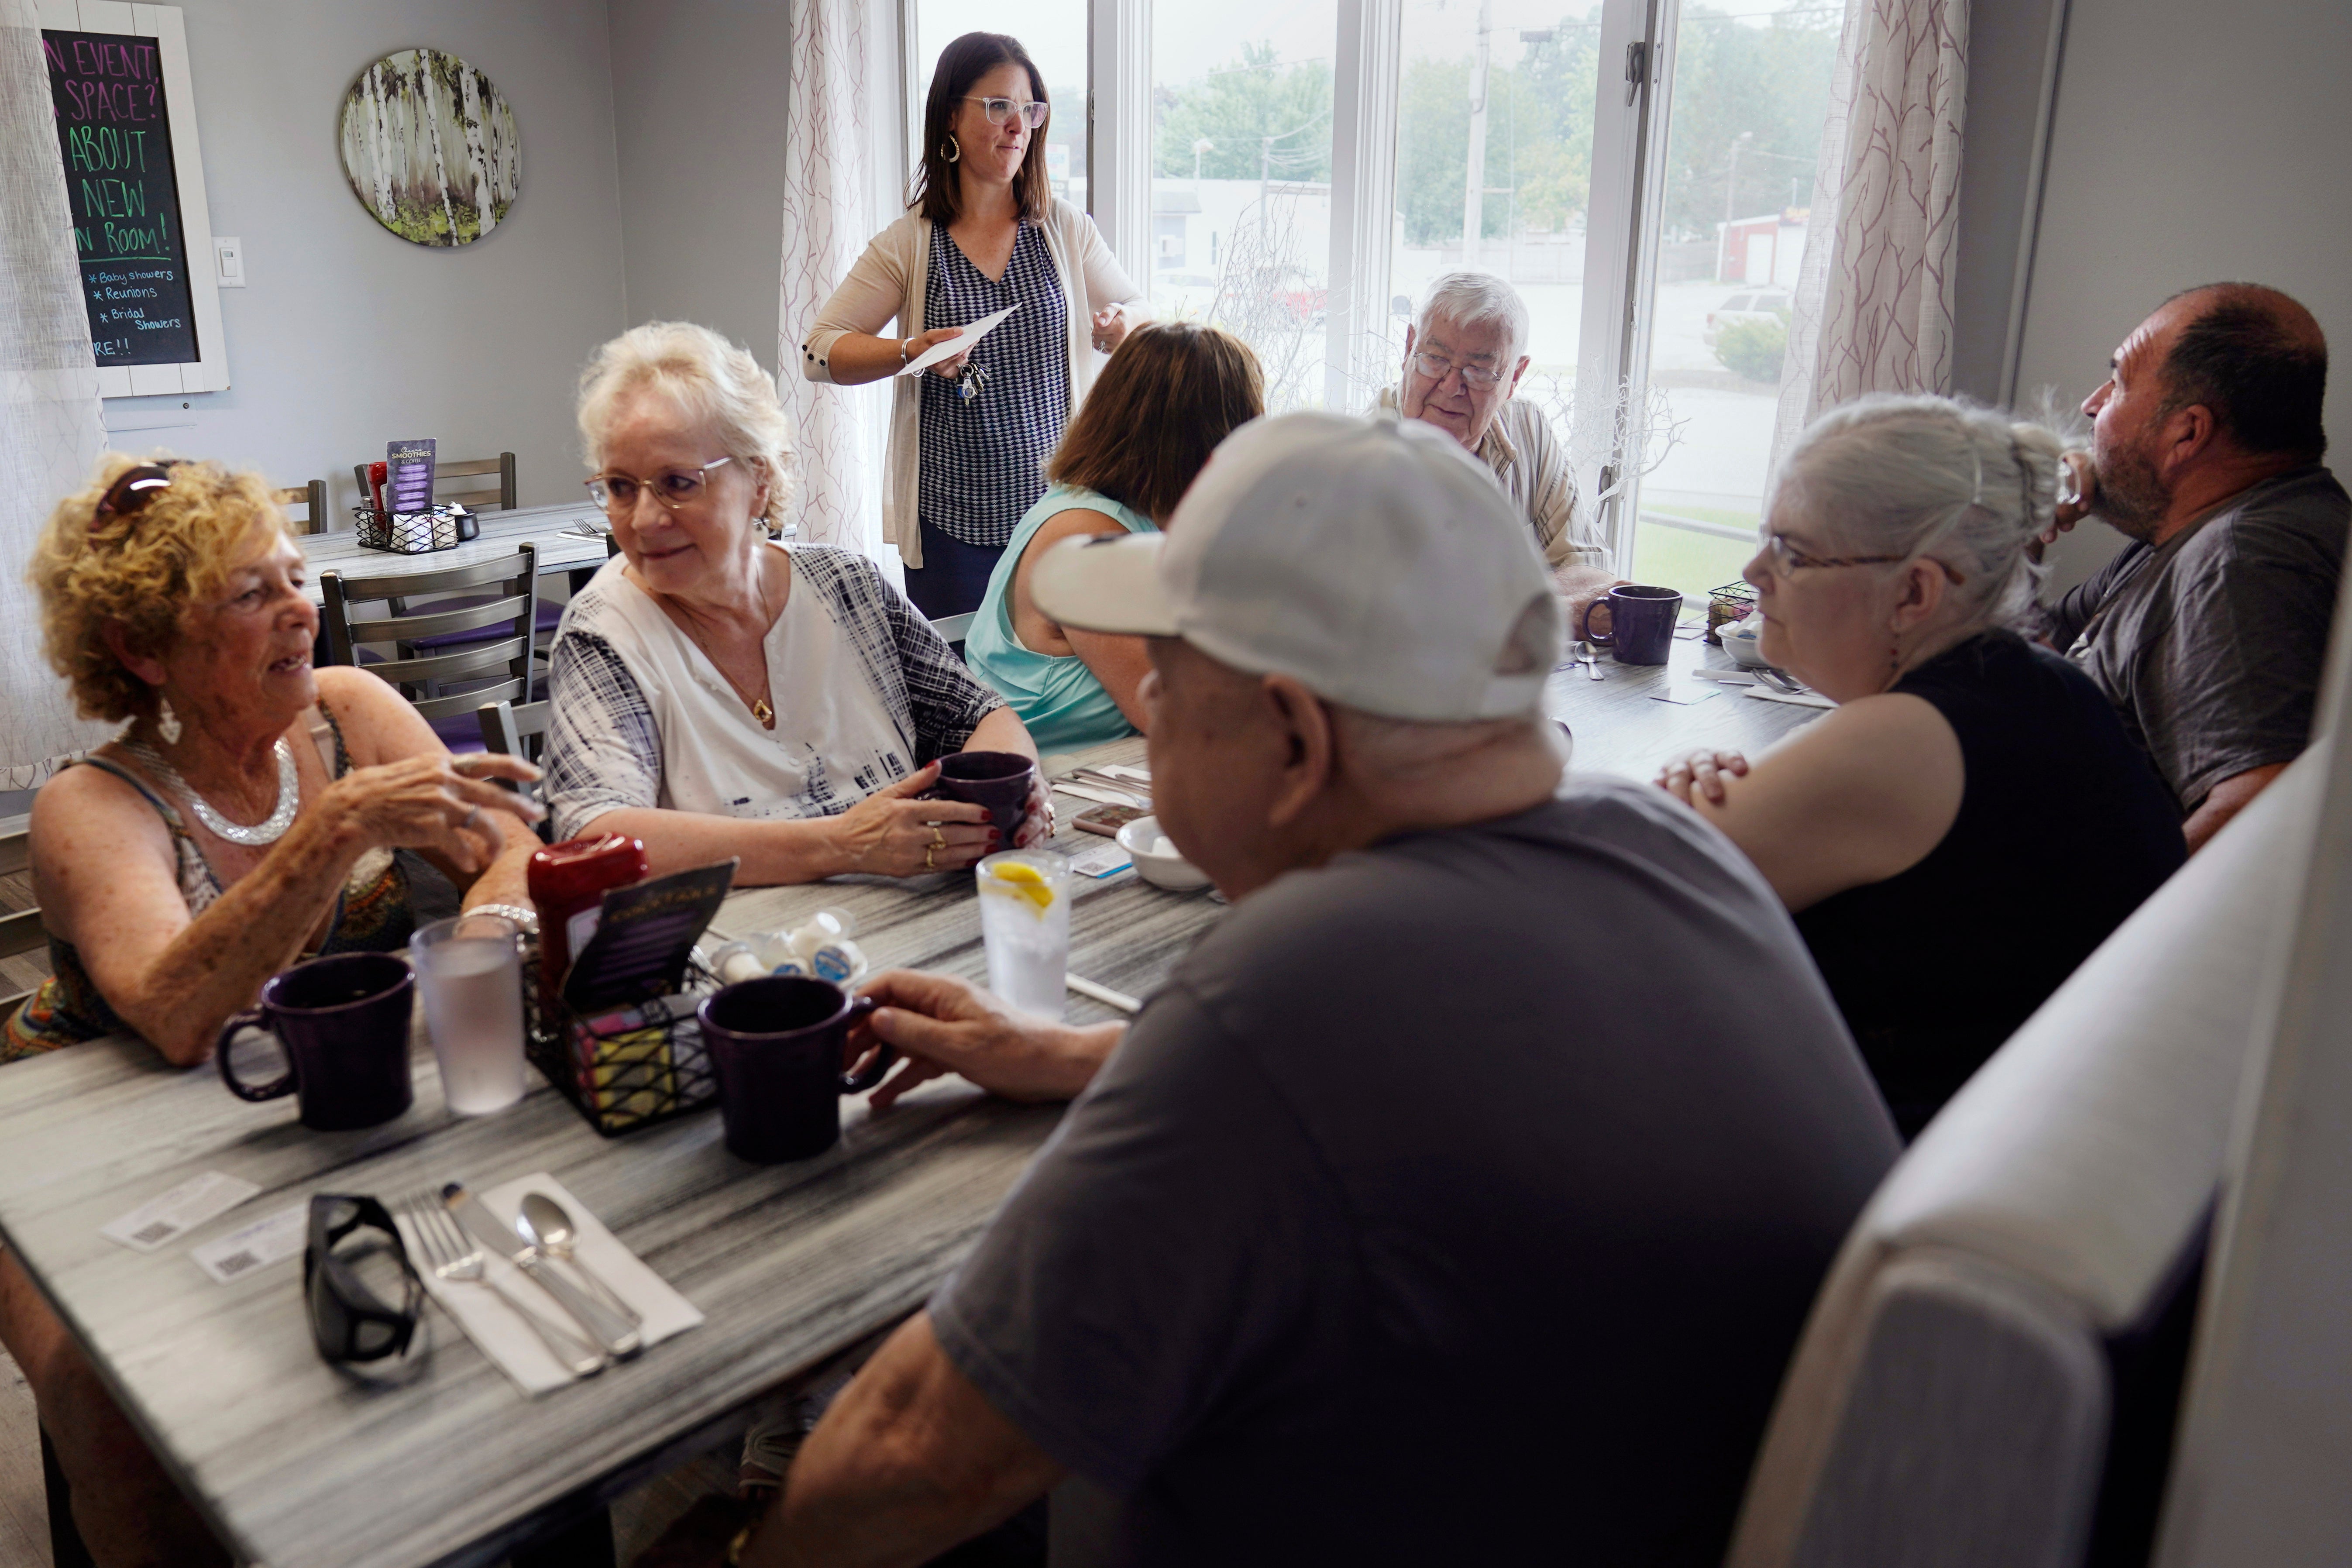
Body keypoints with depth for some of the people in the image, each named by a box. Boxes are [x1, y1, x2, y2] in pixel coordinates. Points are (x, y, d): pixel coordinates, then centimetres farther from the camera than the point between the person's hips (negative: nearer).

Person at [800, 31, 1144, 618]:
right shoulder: (908, 245, 1)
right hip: (951, 520, -1)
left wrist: (1122, 330, -9)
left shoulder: (1066, 229, 6)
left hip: (1056, 507, 1)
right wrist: (911, 351, -16)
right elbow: (819, 352, 1)